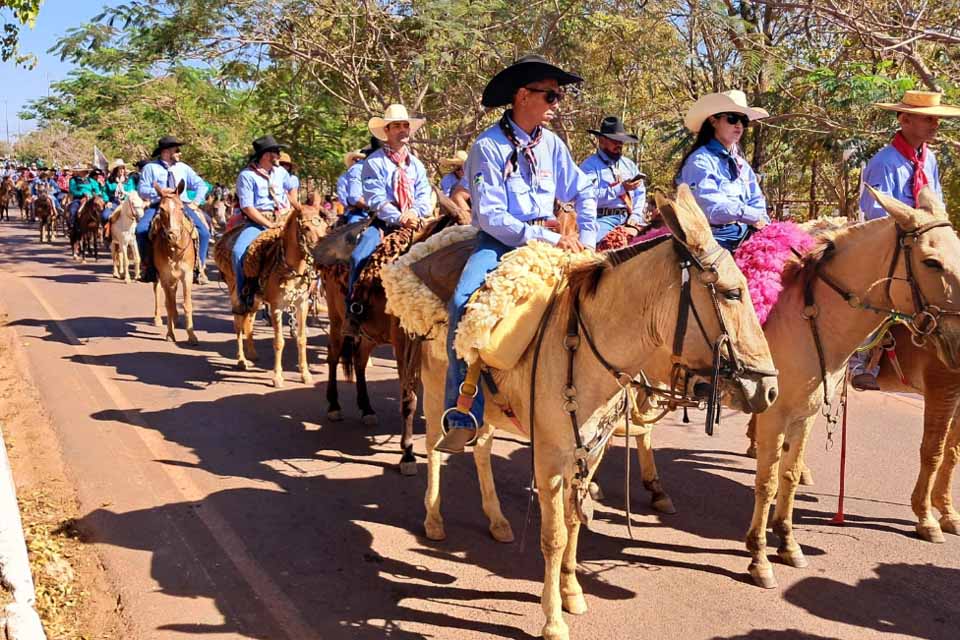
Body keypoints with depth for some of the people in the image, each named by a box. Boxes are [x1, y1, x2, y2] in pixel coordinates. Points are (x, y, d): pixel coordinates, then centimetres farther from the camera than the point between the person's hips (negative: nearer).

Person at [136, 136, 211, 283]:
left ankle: (199, 267, -8)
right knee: (141, 229, -28)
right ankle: (148, 266, -12)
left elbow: (201, 185, 17)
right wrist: (158, 192, -16)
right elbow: (142, 190, 0)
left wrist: (196, 202, 2)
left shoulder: (183, 168, 16)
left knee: (204, 231, -21)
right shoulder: (150, 168, 7)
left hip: (182, 206, 2)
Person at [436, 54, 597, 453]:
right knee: (465, 303, -31)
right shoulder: (488, 147, -9)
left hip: (548, 237, 5)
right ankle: (464, 418, -27)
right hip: (500, 240, -5)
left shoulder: (551, 144, 7)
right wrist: (547, 237, -21)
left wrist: (586, 240, 1)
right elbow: (490, 215, -16)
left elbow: (584, 192, 16)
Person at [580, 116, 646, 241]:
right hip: (604, 219, -5)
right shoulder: (589, 165, 1)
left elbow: (640, 193, 18)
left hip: (628, 219, 6)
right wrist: (621, 188, -15)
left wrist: (635, 215, 0)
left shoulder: (629, 164, 22)